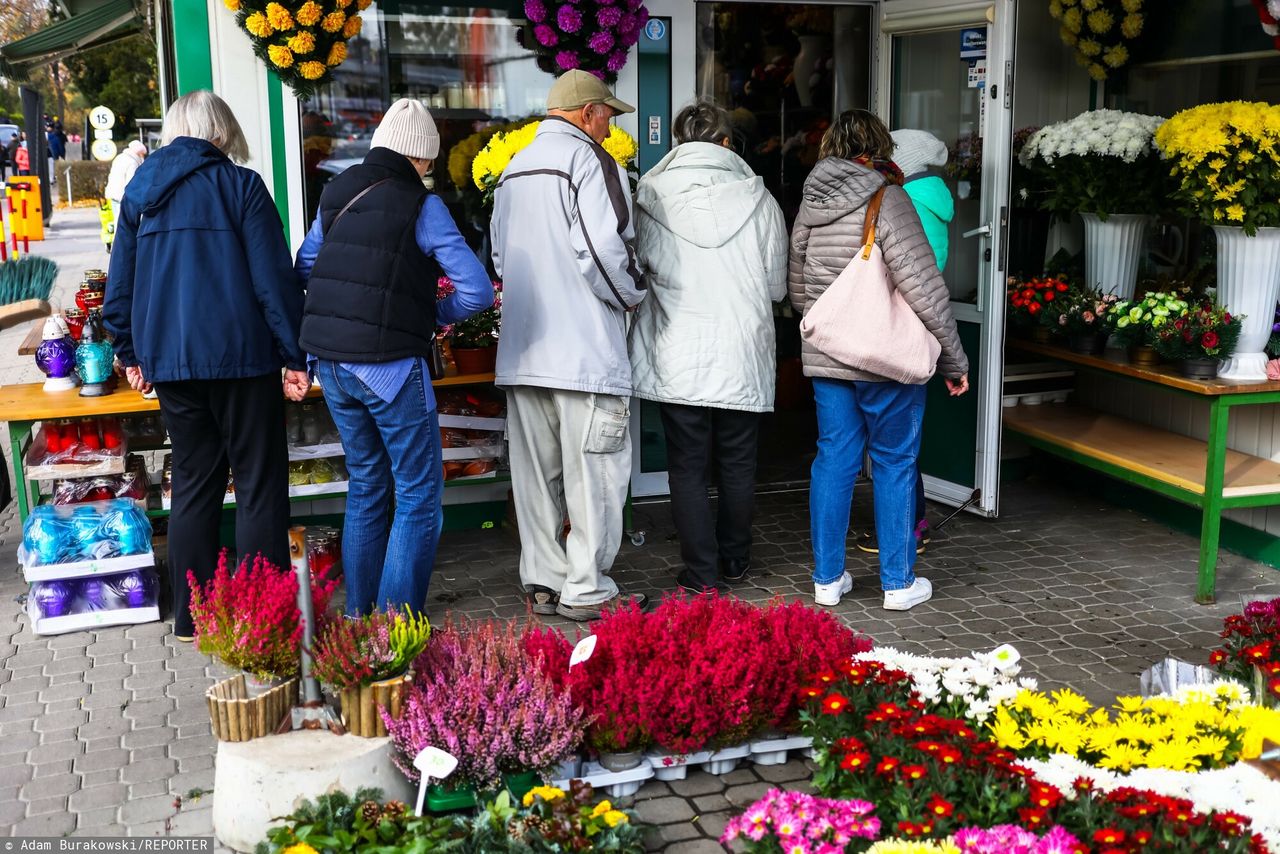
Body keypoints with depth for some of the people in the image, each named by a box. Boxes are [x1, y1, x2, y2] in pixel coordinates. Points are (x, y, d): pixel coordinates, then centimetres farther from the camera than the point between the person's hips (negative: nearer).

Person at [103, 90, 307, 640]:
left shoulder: (139, 192, 10)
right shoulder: (240, 186, -4)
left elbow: (119, 286, 13)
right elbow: (274, 278, -9)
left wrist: (132, 354, 23)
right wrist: (295, 358, -5)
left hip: (169, 362, 5)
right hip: (239, 357, -5)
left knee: (194, 484, 14)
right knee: (260, 487, 2)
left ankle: (191, 617, 18)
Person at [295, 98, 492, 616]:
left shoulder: (337, 195, 8)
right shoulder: (420, 205, -9)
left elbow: (303, 269, 19)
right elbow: (478, 290, -14)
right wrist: (438, 315, 3)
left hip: (331, 361, 7)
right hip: (390, 365, -7)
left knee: (366, 487, 19)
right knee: (419, 496, 4)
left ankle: (358, 615, 24)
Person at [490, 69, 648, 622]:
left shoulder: (513, 170, 17)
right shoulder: (589, 160, -8)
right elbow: (602, 249, -18)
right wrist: (631, 295, -2)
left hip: (521, 349, 8)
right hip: (584, 348, -8)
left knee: (536, 471, 11)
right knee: (595, 471, 0)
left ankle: (542, 583, 18)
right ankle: (586, 591, 3)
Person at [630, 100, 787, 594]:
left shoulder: (651, 197, -3)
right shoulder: (758, 199, -2)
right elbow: (777, 286, 3)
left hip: (678, 360, -1)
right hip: (743, 356, 1)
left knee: (687, 469, 6)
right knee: (737, 465, 15)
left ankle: (702, 572, 8)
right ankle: (734, 561, 27)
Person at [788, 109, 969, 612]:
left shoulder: (809, 207, 6)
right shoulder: (887, 200, -12)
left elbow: (796, 291, 14)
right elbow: (924, 290, -15)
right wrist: (954, 360, -8)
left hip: (825, 358, 5)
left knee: (834, 460, 11)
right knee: (894, 463, 6)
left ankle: (827, 579, 17)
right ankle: (898, 583, 14)